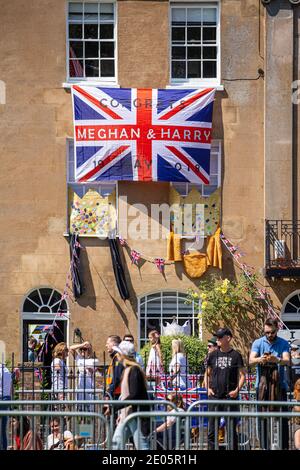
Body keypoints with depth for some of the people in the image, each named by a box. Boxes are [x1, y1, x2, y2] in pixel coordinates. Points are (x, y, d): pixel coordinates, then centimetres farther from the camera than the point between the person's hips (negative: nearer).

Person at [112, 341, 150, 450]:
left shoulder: (134, 370, -16)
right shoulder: (126, 370, 14)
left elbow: (134, 395, -22)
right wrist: (121, 413, 17)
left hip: (136, 414, -10)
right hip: (126, 415, 10)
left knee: (141, 445, -6)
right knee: (116, 441, 9)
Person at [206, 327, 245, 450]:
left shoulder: (235, 355, 1)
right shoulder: (213, 355, 9)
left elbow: (242, 375, 2)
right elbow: (208, 374, 17)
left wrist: (237, 390, -10)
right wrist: (208, 388, 3)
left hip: (230, 396, -3)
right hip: (214, 396, 3)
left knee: (231, 429, 1)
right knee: (212, 428, 3)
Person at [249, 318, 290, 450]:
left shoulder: (283, 344, 5)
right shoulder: (258, 343, 5)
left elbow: (287, 361, -11)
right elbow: (251, 361, -8)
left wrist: (277, 360, -34)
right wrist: (260, 359, -32)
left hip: (279, 384, 0)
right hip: (262, 384, 0)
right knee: (263, 417, -1)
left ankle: (284, 446, -1)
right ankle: (265, 446, 2)